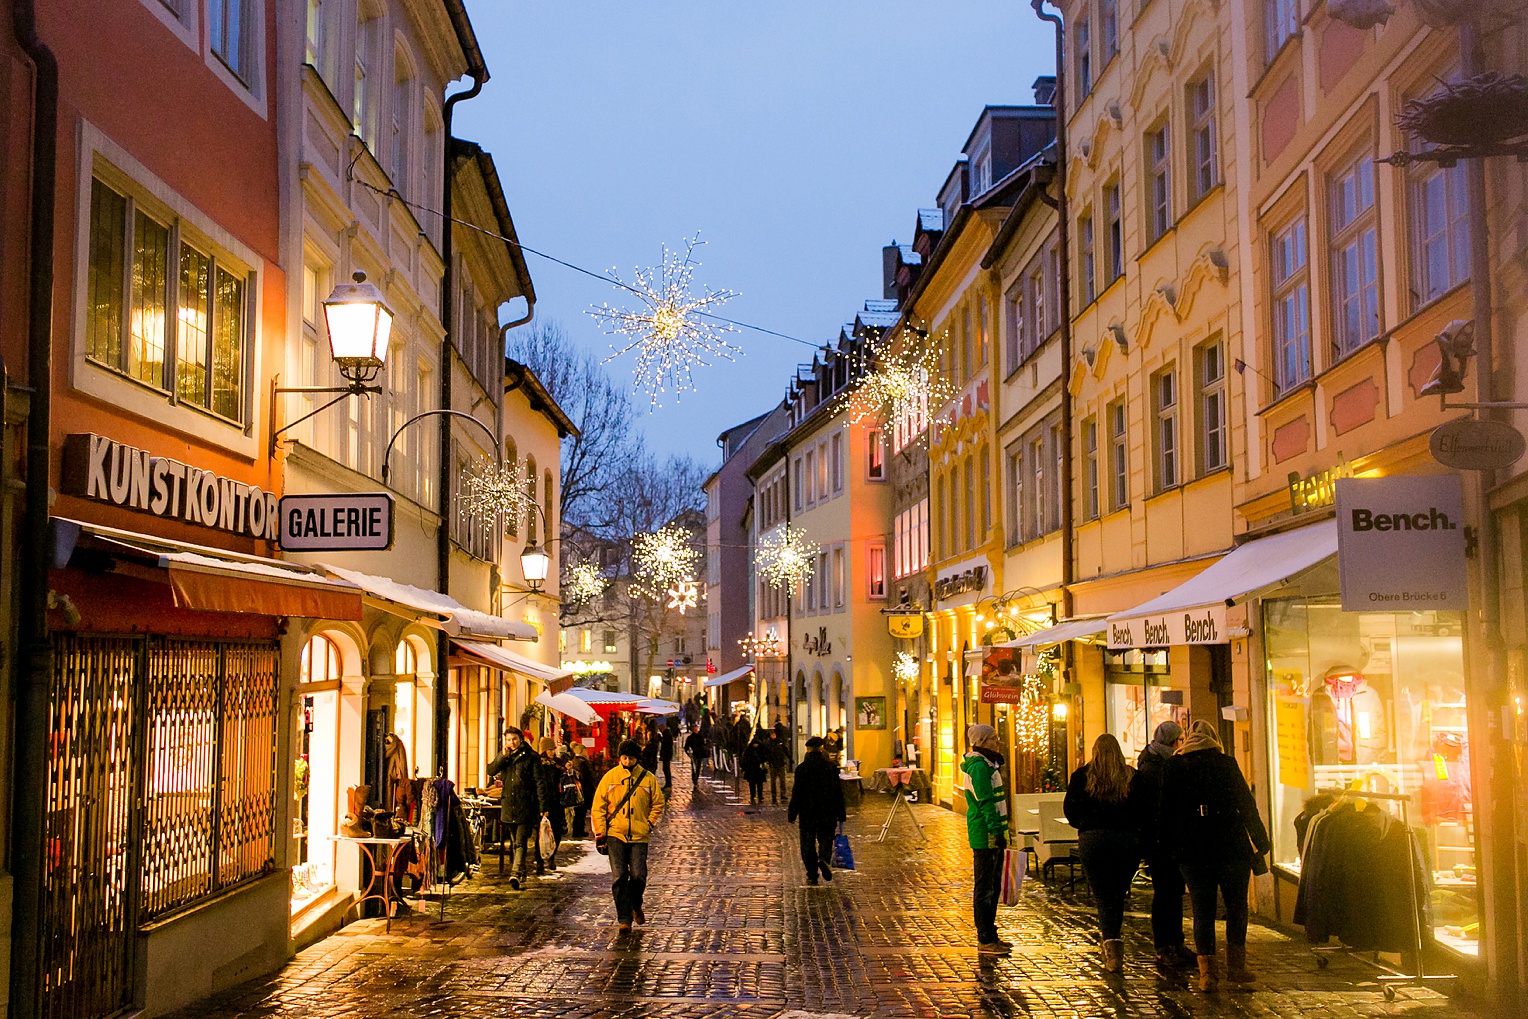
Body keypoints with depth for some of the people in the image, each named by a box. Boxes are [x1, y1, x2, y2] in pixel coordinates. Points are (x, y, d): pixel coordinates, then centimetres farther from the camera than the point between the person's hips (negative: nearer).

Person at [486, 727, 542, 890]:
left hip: (525, 805, -6)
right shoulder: (503, 756, 14)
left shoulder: (531, 756, -2)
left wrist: (542, 806, -8)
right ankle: (520, 872, 25)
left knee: (521, 842, -13)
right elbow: (491, 771, 1)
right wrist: (502, 756, -11)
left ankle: (516, 874, -21)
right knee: (513, 842, 14)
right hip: (508, 805, 6)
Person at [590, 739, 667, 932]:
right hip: (615, 834, 0)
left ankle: (636, 906, 26)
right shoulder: (610, 777, 3)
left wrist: (650, 823, 0)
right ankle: (624, 919, 0)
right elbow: (598, 806, 5)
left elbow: (658, 803, 13)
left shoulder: (648, 778, 3)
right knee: (619, 877, -6)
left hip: (639, 836, 0)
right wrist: (600, 833, -1)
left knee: (638, 876, -4)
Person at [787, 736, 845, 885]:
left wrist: (792, 813, 3)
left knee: (808, 844, 7)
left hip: (807, 813, -1)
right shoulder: (830, 767, -1)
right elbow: (838, 792, 1)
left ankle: (812, 875, 5)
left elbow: (797, 793, -4)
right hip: (827, 812, 1)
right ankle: (825, 858, -16)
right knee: (825, 839, 13)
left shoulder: (801, 768, -5)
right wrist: (840, 814, 8)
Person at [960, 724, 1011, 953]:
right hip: (985, 835, -11)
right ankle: (985, 940, -2)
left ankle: (989, 935, 24)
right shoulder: (979, 766, -16)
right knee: (985, 888, -6)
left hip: (991, 834, 11)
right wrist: (997, 831, -26)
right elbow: (986, 802, -24)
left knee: (993, 886, 16)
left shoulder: (986, 764, 17)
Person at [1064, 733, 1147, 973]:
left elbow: (1069, 807, 2)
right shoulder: (1132, 777, 3)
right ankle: (1110, 940, 21)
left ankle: (1110, 941, -16)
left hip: (1093, 839, -1)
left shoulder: (1082, 776, 1)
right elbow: (1143, 809, 1)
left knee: (1102, 894, 1)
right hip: (1127, 840, 1)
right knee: (1118, 893, 13)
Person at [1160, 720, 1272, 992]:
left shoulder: (1173, 767, 3)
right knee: (1236, 906, 13)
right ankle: (1236, 966, 16)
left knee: (1202, 910, 4)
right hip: (1232, 847, -1)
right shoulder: (1226, 764, -1)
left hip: (1192, 851, 1)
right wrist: (1261, 842, 4)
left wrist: (1169, 847, 13)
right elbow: (1247, 805, -1)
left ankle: (1207, 970, -3)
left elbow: (1165, 811, 6)